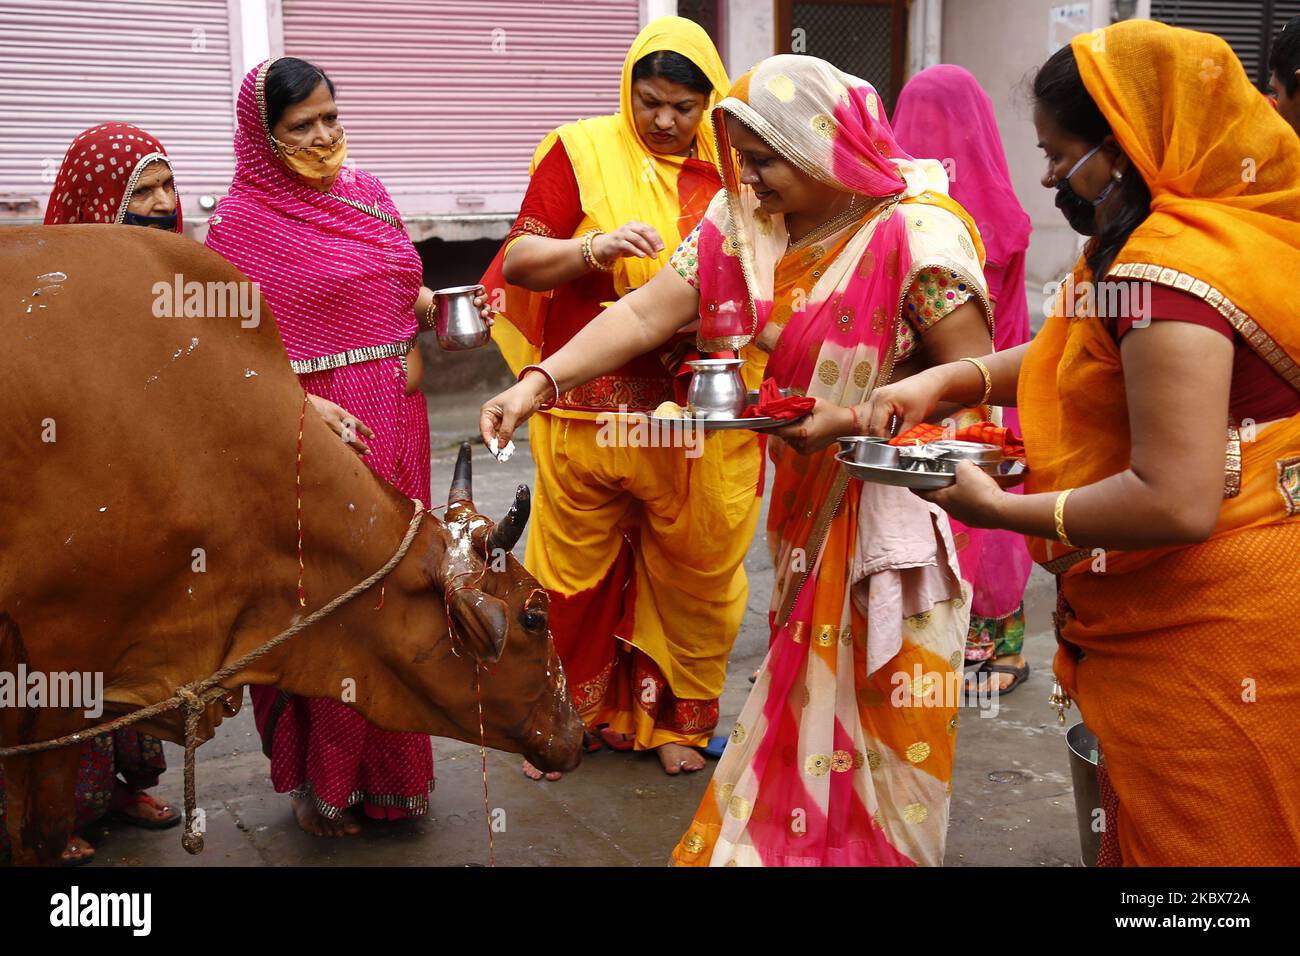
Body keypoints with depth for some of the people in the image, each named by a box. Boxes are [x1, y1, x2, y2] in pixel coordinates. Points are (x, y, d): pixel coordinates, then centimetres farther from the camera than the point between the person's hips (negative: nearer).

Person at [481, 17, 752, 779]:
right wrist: (596, 247, -20)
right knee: (574, 570, 7)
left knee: (691, 572, 10)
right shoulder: (583, 152, 0)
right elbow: (518, 262, -3)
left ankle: (675, 717, 29)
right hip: (589, 411, -1)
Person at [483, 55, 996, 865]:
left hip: (897, 493, -5)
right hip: (809, 494, 5)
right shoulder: (743, 221, -4)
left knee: (884, 699, 6)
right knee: (804, 688, 18)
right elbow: (642, 315, -8)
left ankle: (879, 847, 27)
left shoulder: (918, 234, -20)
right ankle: (784, 838, 34)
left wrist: (850, 417, -26)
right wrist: (539, 383, -19)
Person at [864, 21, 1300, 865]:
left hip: (1200, 637, -10)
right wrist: (942, 381, 3)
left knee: (1180, 842, 6)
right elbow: (1070, 353, 17)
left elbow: (1175, 502, -30)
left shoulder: (1166, 268, -25)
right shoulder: (1224, 226, 7)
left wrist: (997, 509, -18)